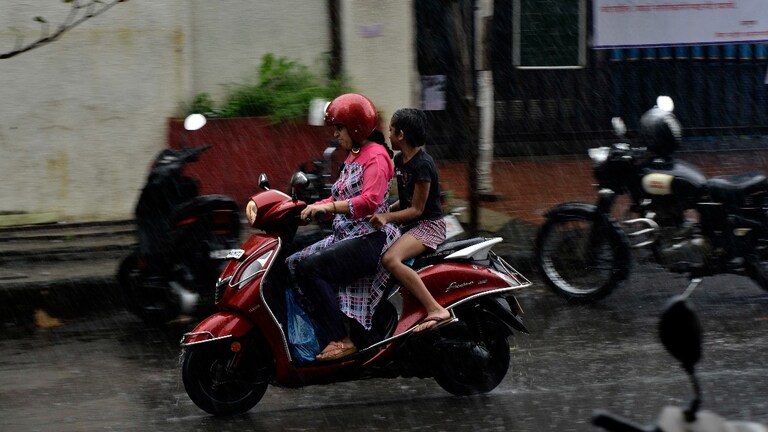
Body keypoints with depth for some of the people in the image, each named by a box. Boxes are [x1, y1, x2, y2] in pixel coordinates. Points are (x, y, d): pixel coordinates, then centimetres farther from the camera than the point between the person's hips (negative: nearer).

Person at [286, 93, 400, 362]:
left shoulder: (375, 156, -9)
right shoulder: (352, 158, 20)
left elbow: (371, 200, -24)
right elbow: (340, 199, 23)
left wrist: (328, 207, -29)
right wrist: (308, 209, 8)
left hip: (371, 238, -10)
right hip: (346, 237, 10)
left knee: (313, 267, -25)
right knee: (295, 264, -5)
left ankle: (342, 340, -23)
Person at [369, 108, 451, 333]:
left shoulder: (422, 165, -17)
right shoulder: (400, 160, 11)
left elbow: (417, 209, -17)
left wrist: (387, 217, -28)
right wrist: (385, 211, 6)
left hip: (429, 224, -10)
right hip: (411, 224, 10)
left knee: (390, 259, -32)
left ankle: (437, 311, -37)